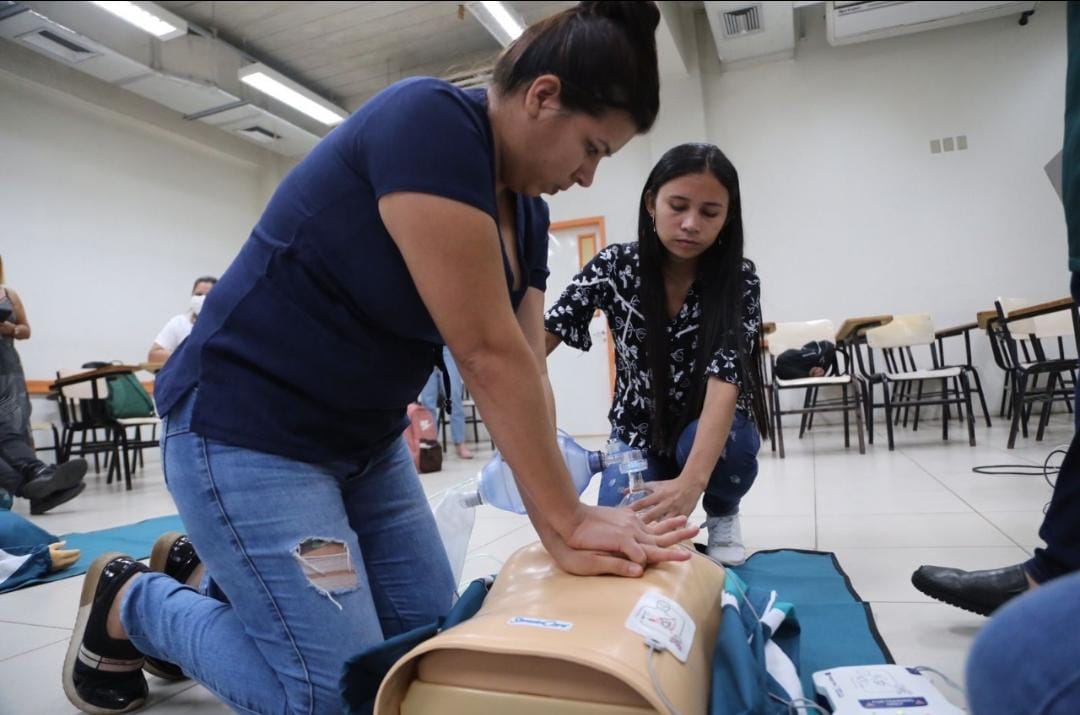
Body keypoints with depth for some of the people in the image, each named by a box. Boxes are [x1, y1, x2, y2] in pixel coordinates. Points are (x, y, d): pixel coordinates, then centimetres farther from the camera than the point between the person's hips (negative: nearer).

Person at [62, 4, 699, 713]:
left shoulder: (526, 212, 4)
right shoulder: (431, 121, -24)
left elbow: (523, 369, -3)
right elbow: (487, 355, -28)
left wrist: (566, 518, -10)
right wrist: (566, 522, -22)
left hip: (366, 439, 9)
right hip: (248, 431, -9)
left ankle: (227, 575, 28)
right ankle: (130, 602, 16)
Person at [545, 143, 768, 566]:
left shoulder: (738, 280, -21)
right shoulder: (615, 266, -17)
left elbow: (726, 376, -34)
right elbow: (545, 333, -23)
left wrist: (690, 481, -50)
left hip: (712, 428, -1)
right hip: (638, 430, 1)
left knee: (714, 444, -35)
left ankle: (723, 515, 1)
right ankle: (665, 516, 20)